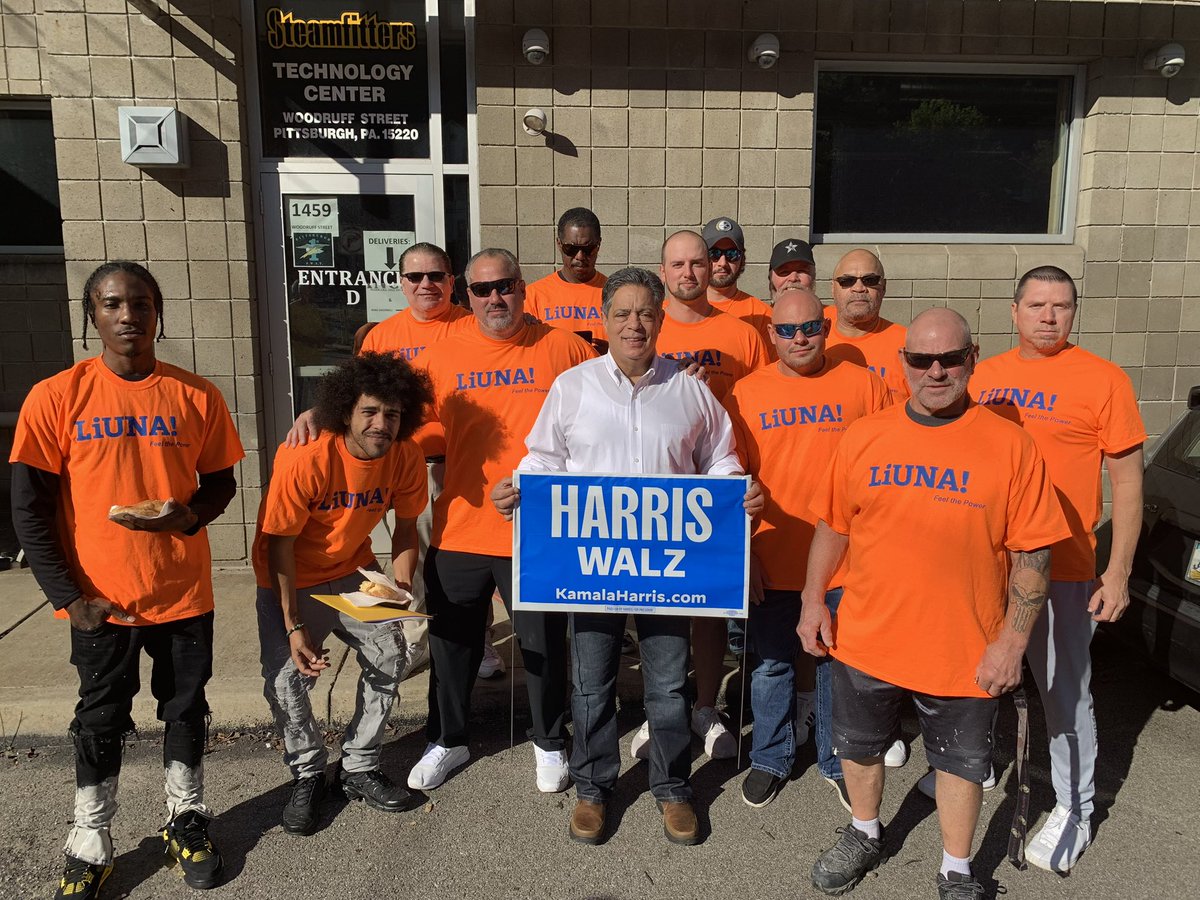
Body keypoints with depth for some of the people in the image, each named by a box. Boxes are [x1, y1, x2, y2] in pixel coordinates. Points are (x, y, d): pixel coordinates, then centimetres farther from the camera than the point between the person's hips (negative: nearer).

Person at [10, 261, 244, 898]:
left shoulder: (197, 396, -3)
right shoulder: (55, 398, -7)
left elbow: (220, 482, 6)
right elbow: (30, 511, -5)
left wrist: (188, 515, -15)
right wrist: (70, 596, -9)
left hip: (184, 593, 1)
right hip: (100, 600, -1)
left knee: (186, 709, 15)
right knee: (100, 720, 14)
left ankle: (185, 822, 37)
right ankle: (90, 848, 33)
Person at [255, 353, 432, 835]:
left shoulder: (406, 458, -16)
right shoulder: (305, 459, -30)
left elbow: (405, 527, -1)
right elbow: (279, 544, -21)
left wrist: (400, 584, -16)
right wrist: (295, 627, -21)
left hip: (353, 572, 4)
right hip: (290, 580, -3)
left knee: (390, 653, -8)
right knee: (286, 678, -13)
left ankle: (358, 767, 12)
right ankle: (308, 774, 15)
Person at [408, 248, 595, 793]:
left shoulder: (563, 348, -2)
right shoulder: (442, 357, 3)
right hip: (459, 531, 2)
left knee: (544, 645, 13)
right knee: (452, 644, 16)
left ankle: (549, 743, 37)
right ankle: (447, 742, 39)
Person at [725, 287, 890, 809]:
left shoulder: (864, 385, -1)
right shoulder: (747, 392, 0)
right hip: (772, 563, 1)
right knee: (771, 666, 14)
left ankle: (838, 762, 36)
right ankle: (770, 760, 36)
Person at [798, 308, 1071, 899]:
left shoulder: (1011, 446, -11)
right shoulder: (863, 437, -3)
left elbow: (1033, 554, -9)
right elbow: (832, 526, 6)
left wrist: (1012, 642, -11)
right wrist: (813, 599, 4)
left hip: (965, 650, -2)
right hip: (866, 639, 3)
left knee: (960, 761, 16)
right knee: (858, 745, 21)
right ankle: (865, 836, 49)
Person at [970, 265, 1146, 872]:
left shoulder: (1102, 380, -6)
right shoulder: (984, 377, 7)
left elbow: (1127, 481, -5)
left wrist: (1118, 572, -9)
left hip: (1061, 569, -4)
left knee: (1065, 692, 6)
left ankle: (1074, 810, 23)